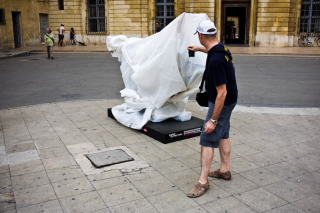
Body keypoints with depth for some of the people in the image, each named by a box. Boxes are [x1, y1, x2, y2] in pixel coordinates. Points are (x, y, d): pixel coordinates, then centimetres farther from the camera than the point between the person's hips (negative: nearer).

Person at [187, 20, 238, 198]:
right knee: (223, 134, 19)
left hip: (221, 103, -10)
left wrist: (213, 120, -26)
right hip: (228, 101, 10)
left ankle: (203, 181, 4)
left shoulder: (216, 60, -31)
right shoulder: (221, 48, 0)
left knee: (207, 140, -4)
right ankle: (225, 170, 33)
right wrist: (199, 49, 44)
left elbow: (222, 93, -31)